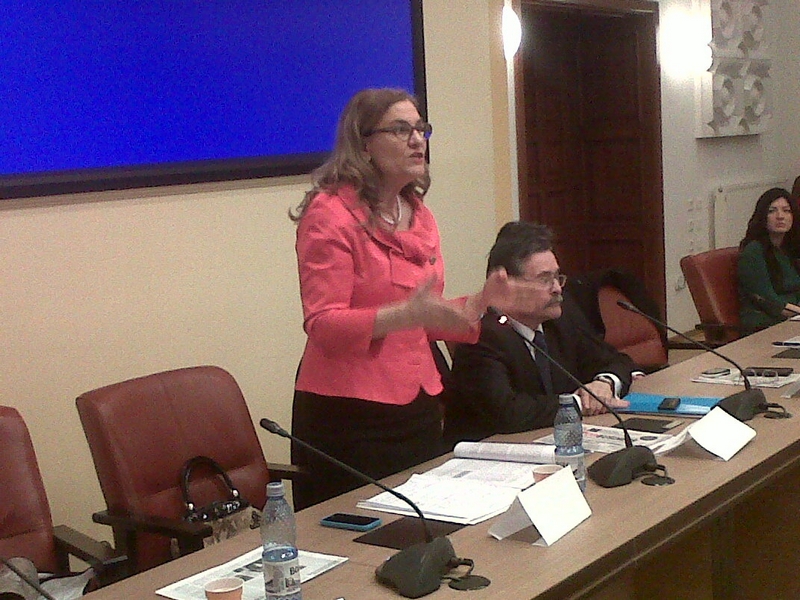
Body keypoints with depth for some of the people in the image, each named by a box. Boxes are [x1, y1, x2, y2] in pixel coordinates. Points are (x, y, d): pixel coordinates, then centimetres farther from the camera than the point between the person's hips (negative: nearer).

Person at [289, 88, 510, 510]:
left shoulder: (420, 217, 13)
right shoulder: (330, 214, -9)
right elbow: (323, 325, -15)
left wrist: (478, 303, 3)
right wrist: (407, 314, -27)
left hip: (418, 408, 7)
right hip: (350, 413, -7)